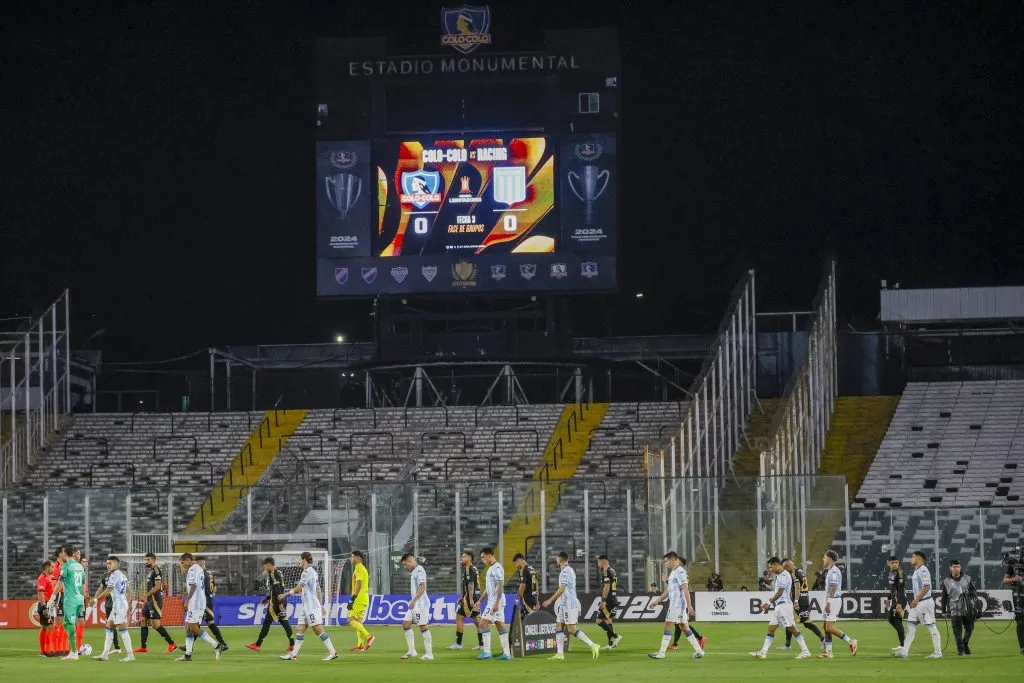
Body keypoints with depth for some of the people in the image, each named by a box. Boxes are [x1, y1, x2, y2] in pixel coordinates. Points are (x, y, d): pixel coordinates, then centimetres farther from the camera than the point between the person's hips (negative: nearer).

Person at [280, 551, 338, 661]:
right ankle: (294, 654, 8)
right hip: (305, 606, 10)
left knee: (318, 629, -9)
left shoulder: (307, 572, -13)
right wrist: (321, 605, 24)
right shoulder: (313, 572, 17)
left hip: (311, 606, -10)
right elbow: (319, 591, 21)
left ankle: (332, 652, -9)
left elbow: (298, 588, -14)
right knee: (301, 629, 7)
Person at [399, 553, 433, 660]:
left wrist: (414, 601, -23)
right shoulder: (414, 571, 17)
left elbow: (422, 588, -21)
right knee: (406, 624, 8)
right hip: (415, 604, 10)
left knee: (423, 627, -8)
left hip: (421, 604, -10)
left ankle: (429, 654, -5)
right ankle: (411, 651, 12)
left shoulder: (419, 570, -13)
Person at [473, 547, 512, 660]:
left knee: (483, 623, -10)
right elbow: (488, 588, 25)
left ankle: (486, 652, -11)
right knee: (500, 625, 7)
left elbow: (500, 586, -20)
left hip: (496, 601, -10)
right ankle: (506, 653, 6)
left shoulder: (497, 568, -13)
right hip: (492, 601, 10)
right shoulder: (491, 568, 18)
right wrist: (480, 601, 24)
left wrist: (496, 603, -24)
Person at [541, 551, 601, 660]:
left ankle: (593, 646, -10)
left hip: (569, 604, -10)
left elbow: (562, 589, -20)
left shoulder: (565, 571, -14)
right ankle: (560, 653, 4)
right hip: (564, 604, 10)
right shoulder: (569, 570, 18)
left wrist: (550, 600, -17)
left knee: (572, 629, -11)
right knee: (559, 626, 7)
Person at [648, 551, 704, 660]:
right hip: (674, 605, 10)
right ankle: (699, 650, 10)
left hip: (678, 605, -10)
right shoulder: (673, 573, 19)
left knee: (668, 626, -8)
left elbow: (685, 589, -19)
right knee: (685, 627, 9)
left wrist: (689, 605, -24)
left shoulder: (680, 572, -12)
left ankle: (661, 653, -7)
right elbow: (668, 591, 26)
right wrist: (657, 601, 24)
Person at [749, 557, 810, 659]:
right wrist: (769, 603, 17)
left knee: (792, 628, -8)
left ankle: (805, 652, -4)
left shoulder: (784, 576, -14)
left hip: (784, 604, -10)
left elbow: (779, 593, -19)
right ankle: (763, 652, 6)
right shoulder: (779, 576, 16)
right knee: (771, 628, 7)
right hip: (778, 606, 10)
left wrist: (769, 603, -14)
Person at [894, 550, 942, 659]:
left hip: (925, 602, -10)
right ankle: (904, 652, 3)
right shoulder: (916, 571, 17)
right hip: (917, 603, 10)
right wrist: (915, 600, 17)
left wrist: (917, 599, -22)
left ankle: (938, 653, 0)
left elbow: (926, 587, -21)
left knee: (931, 626, -4)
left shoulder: (923, 570, -13)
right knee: (910, 626, 5)